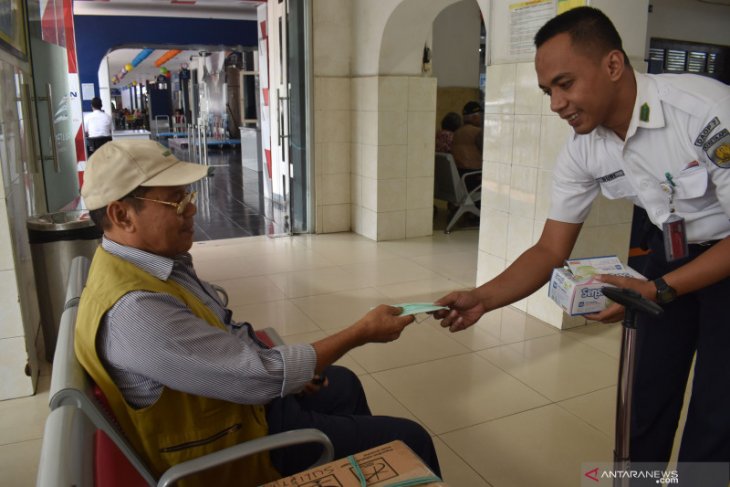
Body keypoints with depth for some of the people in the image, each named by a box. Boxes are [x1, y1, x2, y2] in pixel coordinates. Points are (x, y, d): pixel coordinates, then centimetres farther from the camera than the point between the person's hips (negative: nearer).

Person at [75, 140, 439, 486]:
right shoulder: (134, 310, -34)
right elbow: (261, 377, -31)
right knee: (409, 440, -2)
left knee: (343, 384, 28)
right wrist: (362, 332, -21)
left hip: (237, 394, 9)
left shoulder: (141, 259, -3)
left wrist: (278, 370, 1)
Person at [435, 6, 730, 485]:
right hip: (674, 248, 5)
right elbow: (550, 251, -11)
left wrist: (659, 291, -34)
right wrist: (480, 299, -25)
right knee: (648, 393, 9)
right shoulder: (581, 152, -14)